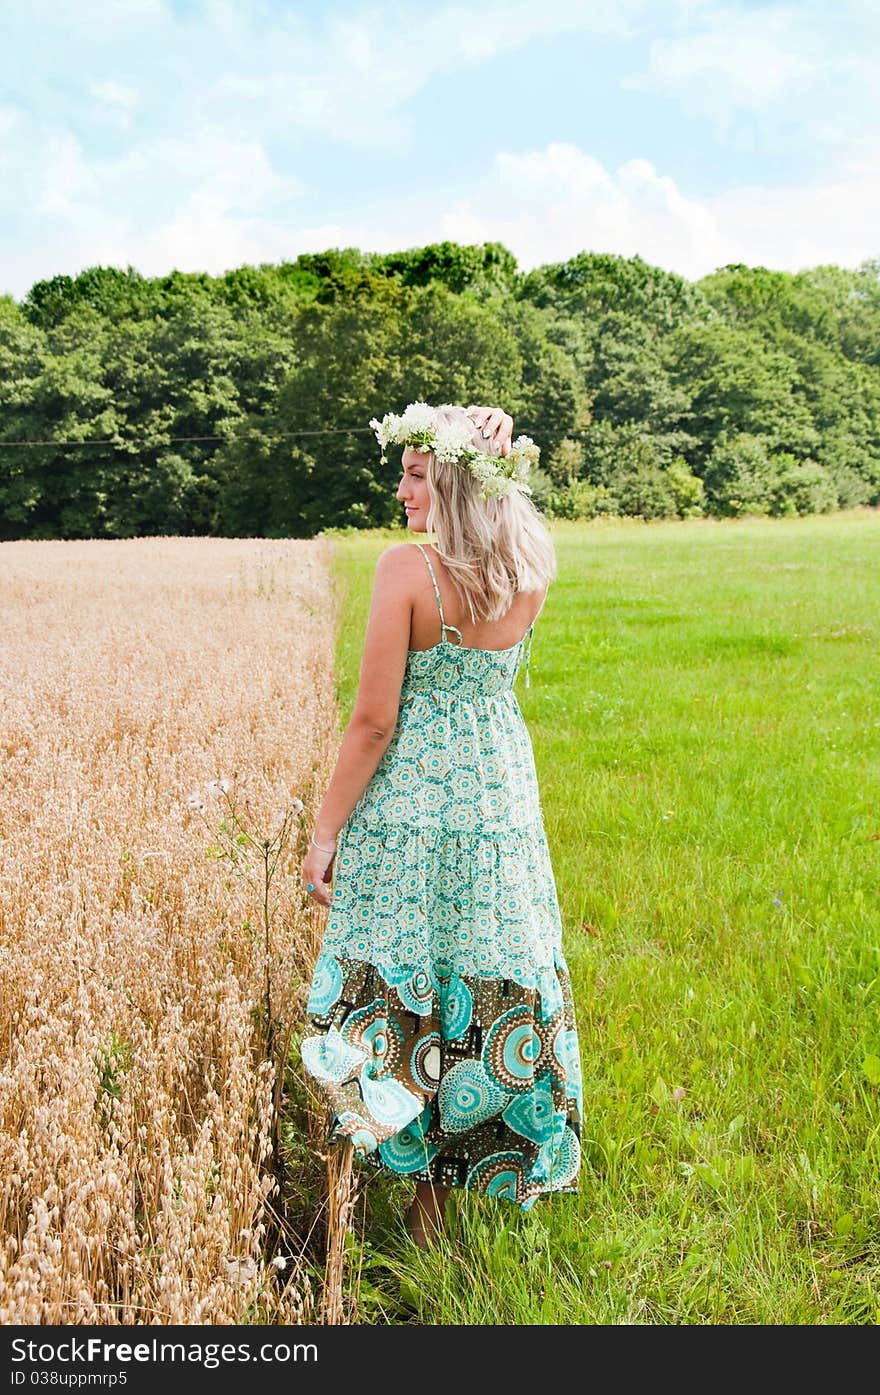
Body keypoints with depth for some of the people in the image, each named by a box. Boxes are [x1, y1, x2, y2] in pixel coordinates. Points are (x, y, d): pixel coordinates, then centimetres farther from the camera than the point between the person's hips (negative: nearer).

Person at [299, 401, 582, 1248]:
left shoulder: (406, 569, -18)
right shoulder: (532, 572, -4)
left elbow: (374, 722, -17)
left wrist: (325, 832, -6)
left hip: (412, 801, -5)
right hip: (503, 800, 5)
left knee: (404, 989, 11)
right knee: (501, 987, 18)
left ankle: (423, 1194, 24)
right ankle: (501, 1167, 35)